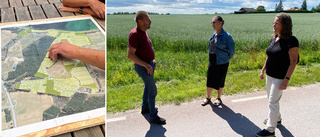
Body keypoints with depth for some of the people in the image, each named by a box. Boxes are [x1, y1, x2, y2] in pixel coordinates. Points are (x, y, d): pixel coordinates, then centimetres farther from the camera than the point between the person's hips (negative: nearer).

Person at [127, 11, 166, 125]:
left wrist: (152, 60, 9)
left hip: (149, 64, 10)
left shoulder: (143, 32, 6)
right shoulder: (134, 34, -22)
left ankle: (145, 107, 40)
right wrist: (146, 65, -26)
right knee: (152, 90, -4)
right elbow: (130, 55, -26)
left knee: (148, 86, 22)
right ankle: (153, 116, 8)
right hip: (143, 67, -9)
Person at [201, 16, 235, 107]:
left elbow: (232, 51, -9)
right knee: (209, 81, 10)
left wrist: (225, 58, -3)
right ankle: (208, 98, 26)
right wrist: (211, 58, 13)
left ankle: (219, 98, 27)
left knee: (220, 82, 8)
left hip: (221, 63, -6)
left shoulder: (226, 36, -14)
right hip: (212, 62, 6)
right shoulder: (213, 35, 6)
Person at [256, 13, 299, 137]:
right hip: (270, 75, 8)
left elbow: (293, 62, -19)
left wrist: (286, 80, -22)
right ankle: (277, 119, 41)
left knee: (273, 102, -3)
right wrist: (263, 70, 16)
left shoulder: (291, 41, -18)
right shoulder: (274, 39, 6)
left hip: (280, 78, -8)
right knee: (272, 99, 20)